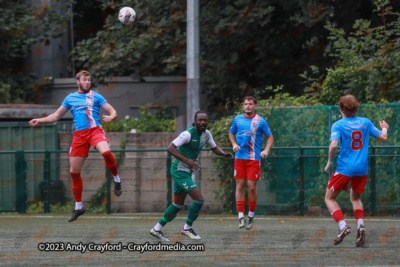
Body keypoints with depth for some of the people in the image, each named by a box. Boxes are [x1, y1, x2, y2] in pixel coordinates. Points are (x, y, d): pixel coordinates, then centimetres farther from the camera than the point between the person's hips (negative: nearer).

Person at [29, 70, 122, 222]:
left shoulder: (95, 97, 10)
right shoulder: (70, 98, 17)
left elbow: (112, 112, 6)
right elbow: (56, 116, 24)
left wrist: (111, 117, -17)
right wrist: (39, 120, 11)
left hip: (95, 130, -3)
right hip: (79, 135, 3)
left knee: (106, 152, -36)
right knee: (74, 172, 2)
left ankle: (116, 180, -11)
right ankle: (78, 207, 16)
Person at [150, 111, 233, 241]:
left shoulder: (206, 134, 5)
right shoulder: (188, 134, -20)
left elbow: (214, 148, 19)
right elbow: (170, 148, -25)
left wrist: (224, 154, -3)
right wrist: (186, 160, -33)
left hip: (186, 172, 9)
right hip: (179, 170, -9)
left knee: (178, 205, 14)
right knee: (199, 199, -14)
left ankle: (157, 229, 24)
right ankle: (187, 228, 2)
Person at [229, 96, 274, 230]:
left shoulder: (260, 121, 1)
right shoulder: (238, 119, 9)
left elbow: (270, 137, 7)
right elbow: (231, 133, 23)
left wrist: (266, 150, -9)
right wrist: (234, 144, 3)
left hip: (254, 158, -2)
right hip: (240, 157, 2)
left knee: (252, 187, -5)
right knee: (240, 185, -3)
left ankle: (251, 216, 10)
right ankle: (241, 216, -3)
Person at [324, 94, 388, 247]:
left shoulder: (338, 125, -7)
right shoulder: (366, 123, 4)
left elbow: (334, 145, -21)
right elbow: (383, 138, 9)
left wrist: (329, 162, -6)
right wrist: (384, 128, 31)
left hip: (344, 169, -4)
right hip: (362, 169, 4)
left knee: (330, 198, 10)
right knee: (355, 198, 24)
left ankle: (343, 226, -12)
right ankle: (360, 224, -3)